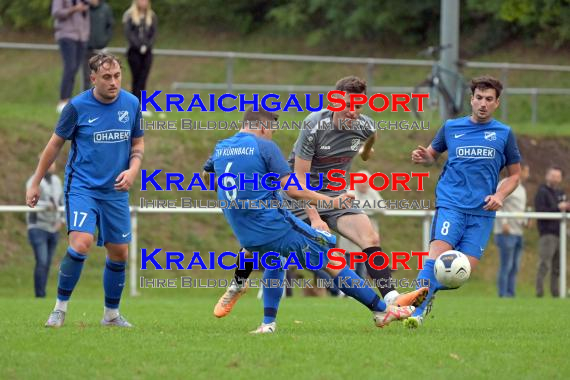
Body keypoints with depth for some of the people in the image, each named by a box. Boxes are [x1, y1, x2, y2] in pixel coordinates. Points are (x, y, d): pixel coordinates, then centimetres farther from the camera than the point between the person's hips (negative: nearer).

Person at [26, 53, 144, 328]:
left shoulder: (131, 104, 0)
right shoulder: (78, 106, -10)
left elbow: (138, 143, 14)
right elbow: (55, 144, 1)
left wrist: (132, 170, -6)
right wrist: (35, 183, 5)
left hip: (115, 192, 4)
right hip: (81, 188, -4)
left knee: (119, 253, 7)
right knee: (81, 243, -23)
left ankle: (112, 314, 25)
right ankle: (60, 307, -8)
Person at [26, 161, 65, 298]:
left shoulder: (56, 181, 13)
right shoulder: (34, 181, -8)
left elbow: (62, 203, 19)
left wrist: (61, 220, 3)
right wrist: (46, 205, -39)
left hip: (53, 229, 6)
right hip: (38, 227, -6)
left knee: (47, 264, 5)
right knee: (42, 262, -15)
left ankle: (42, 294, 10)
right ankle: (40, 296, -14)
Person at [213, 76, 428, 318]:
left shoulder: (365, 127, -11)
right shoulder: (314, 125, -24)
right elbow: (300, 176, -24)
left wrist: (367, 151, 40)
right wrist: (314, 218, -31)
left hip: (335, 196, 3)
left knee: (371, 239, -21)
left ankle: (392, 300, -27)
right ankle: (237, 287, 30)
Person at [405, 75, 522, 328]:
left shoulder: (503, 134, 8)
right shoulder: (451, 127, 9)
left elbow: (515, 175, 15)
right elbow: (432, 154, 23)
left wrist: (500, 196, -3)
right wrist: (422, 157, -1)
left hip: (482, 212, 1)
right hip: (451, 204, -1)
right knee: (438, 252, -24)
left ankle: (429, 291, 19)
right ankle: (417, 311, -25)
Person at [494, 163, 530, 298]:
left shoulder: (521, 189, 21)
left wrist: (524, 221, 8)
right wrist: (504, 223, -20)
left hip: (518, 233, 9)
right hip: (506, 232, -9)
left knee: (515, 267, 7)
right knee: (506, 266, -9)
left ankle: (511, 294, 10)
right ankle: (503, 295, -8)